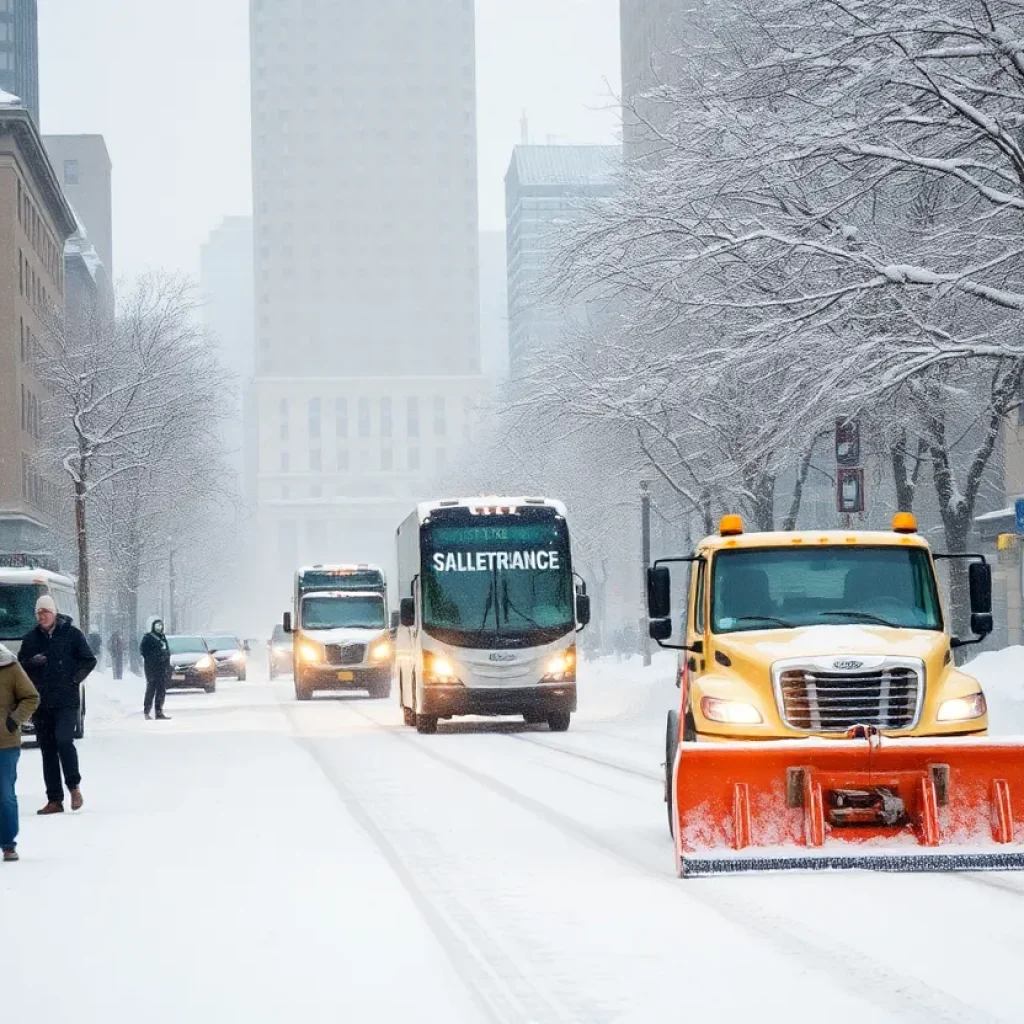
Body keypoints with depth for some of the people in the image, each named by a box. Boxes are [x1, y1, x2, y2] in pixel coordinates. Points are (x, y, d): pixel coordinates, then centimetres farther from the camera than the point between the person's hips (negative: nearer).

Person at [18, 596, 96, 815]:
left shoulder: (72, 634, 0)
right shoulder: (31, 638, 8)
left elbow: (89, 661, 4)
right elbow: (20, 664, 13)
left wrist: (74, 678, -8)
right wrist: (32, 662, -8)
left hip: (67, 701, -4)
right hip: (42, 702, 4)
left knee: (63, 739, -21)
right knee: (47, 749, 5)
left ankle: (74, 786, -3)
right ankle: (54, 800, 9)